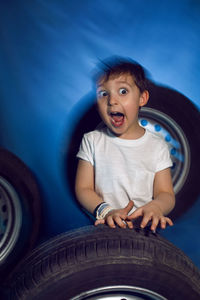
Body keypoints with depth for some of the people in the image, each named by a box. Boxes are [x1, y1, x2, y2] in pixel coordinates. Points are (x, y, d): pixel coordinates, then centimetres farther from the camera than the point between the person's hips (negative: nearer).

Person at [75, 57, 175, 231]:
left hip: (144, 225, 2)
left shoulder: (157, 146, 7)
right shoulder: (92, 141, 7)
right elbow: (83, 189, 1)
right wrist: (106, 211, -18)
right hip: (104, 225, -1)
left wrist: (155, 207, -20)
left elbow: (166, 194, 4)